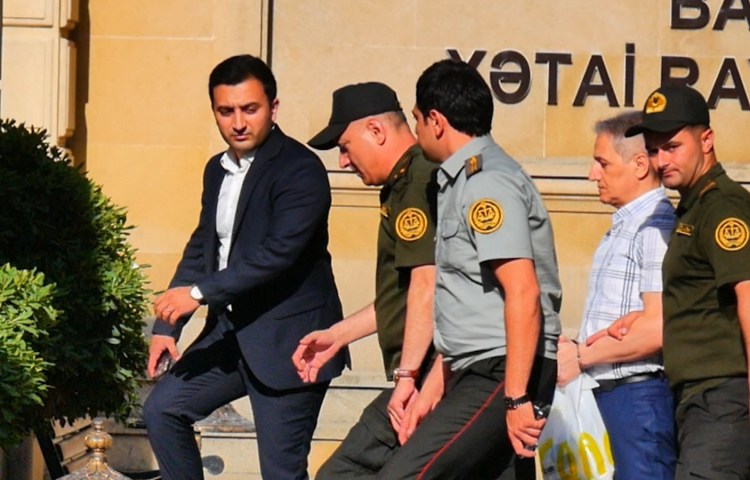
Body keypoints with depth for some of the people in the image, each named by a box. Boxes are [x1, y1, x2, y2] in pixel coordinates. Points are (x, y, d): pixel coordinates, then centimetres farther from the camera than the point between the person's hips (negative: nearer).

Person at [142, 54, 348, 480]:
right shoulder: (218, 170, 13)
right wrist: (167, 325, 11)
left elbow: (279, 252, -25)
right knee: (163, 408, 6)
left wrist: (200, 293, -26)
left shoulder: (300, 169, -15)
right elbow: (202, 249, 20)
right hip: (232, 331, 9)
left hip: (287, 340, -9)